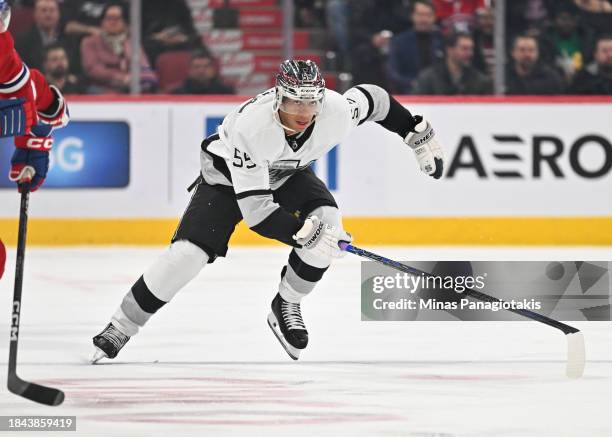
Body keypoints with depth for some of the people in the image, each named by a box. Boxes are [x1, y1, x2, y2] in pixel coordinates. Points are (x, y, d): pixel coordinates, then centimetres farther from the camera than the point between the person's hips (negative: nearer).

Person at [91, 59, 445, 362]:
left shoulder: (337, 111, -30)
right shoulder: (252, 126, -41)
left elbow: (371, 98, -5)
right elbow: (254, 208, -40)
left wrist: (418, 133, -1)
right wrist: (304, 233, -46)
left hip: (288, 173, 4)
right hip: (230, 175, -4)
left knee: (328, 220, -24)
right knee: (188, 253, -18)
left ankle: (286, 306, -3)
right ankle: (119, 330, -6)